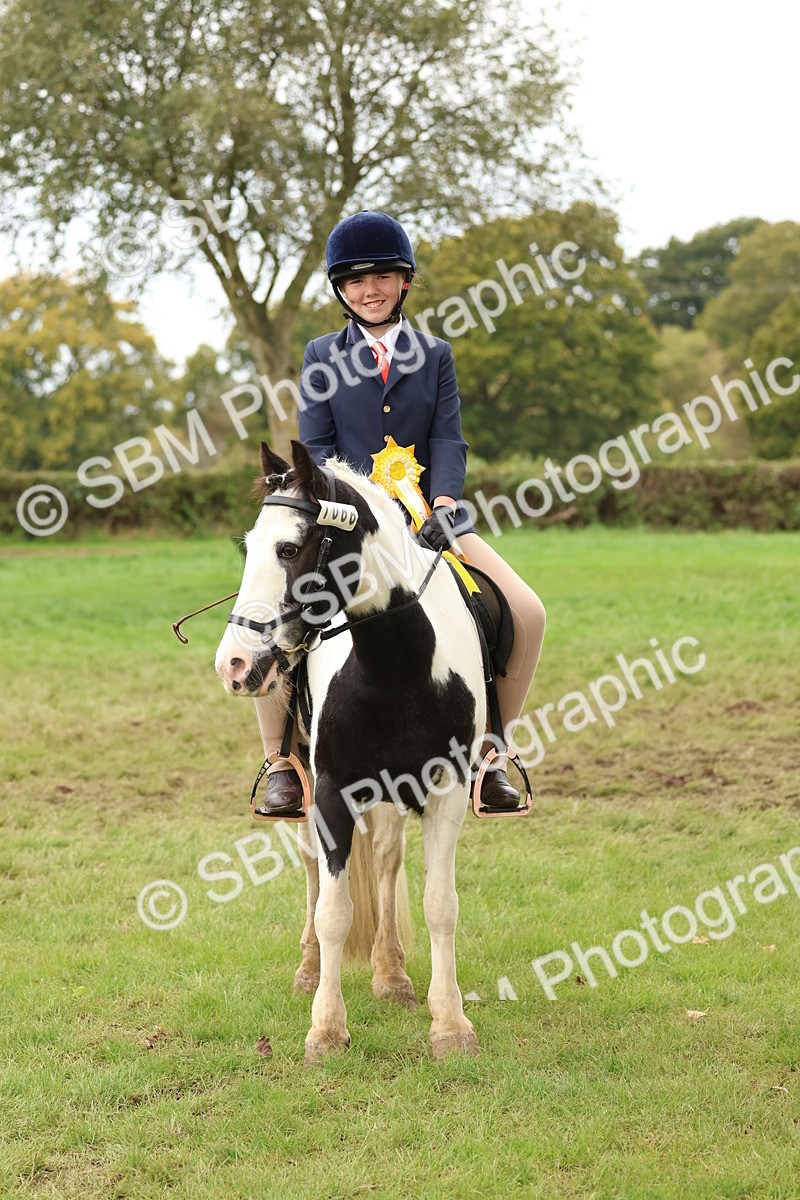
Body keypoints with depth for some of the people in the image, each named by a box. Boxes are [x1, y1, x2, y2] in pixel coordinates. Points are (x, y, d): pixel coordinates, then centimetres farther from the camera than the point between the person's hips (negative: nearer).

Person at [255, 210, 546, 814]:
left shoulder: (436, 354, 11)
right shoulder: (323, 357, 9)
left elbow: (449, 440, 0)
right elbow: (316, 446, 2)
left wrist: (443, 504, -19)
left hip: (426, 515, 1)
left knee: (528, 614, -15)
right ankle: (282, 764, -9)